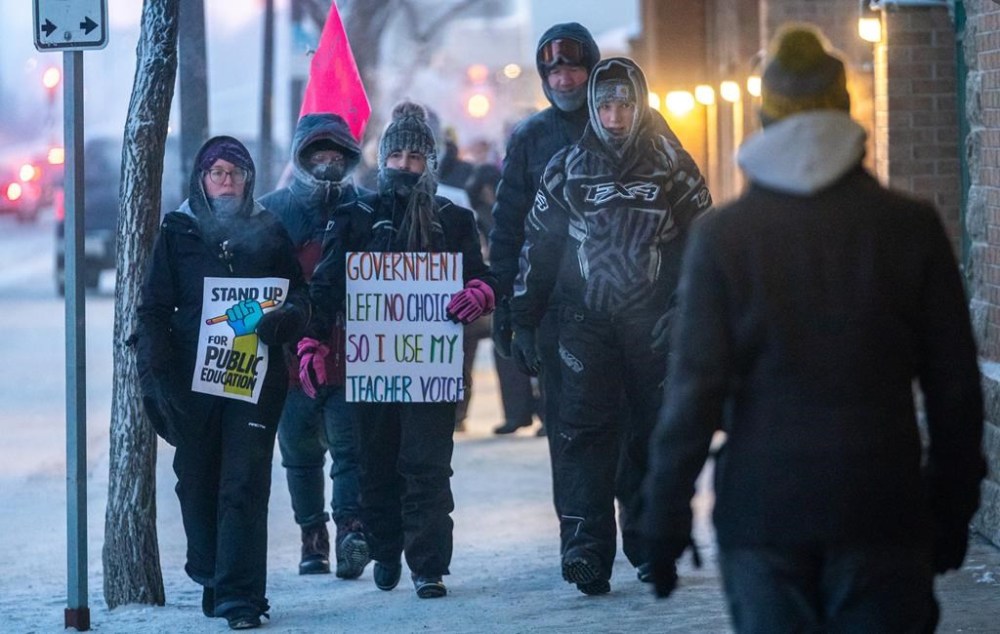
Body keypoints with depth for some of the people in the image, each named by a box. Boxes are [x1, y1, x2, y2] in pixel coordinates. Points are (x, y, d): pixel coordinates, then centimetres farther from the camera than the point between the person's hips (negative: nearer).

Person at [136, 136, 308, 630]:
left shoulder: (269, 233, 12)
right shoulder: (177, 233, 9)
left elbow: (299, 292, 15)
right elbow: (155, 307, 7)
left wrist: (287, 316, -9)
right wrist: (155, 370, -5)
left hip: (255, 379, -1)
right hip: (192, 380, 1)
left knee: (244, 486, -9)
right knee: (197, 485, 5)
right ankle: (212, 581, 20)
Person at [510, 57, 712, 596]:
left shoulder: (671, 165, 5)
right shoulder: (566, 168, 6)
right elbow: (537, 248, 10)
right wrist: (523, 323, 8)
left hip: (656, 325, 0)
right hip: (586, 323, 0)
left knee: (653, 434, 5)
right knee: (585, 431, -11)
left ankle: (650, 545, 18)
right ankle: (586, 550, -15)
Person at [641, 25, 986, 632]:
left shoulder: (722, 236, -3)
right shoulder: (912, 228, 0)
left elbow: (695, 389, -6)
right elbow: (954, 384, 3)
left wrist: (666, 515, 1)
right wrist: (953, 507, 14)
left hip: (761, 515, 0)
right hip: (881, 514, 0)